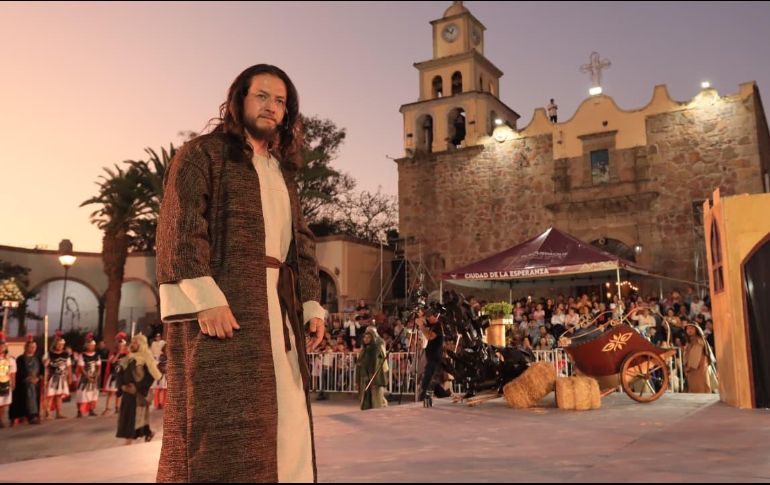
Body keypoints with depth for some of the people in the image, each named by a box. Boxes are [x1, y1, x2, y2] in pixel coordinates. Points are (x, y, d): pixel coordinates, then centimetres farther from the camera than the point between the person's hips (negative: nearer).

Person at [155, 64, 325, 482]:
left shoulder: (283, 172, 23)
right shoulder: (203, 152, 3)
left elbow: (302, 243, 20)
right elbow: (179, 225, -10)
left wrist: (312, 305, 8)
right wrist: (206, 298, -21)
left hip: (275, 305, 7)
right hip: (217, 301, -7)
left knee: (285, 416, 6)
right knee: (220, 415, -8)